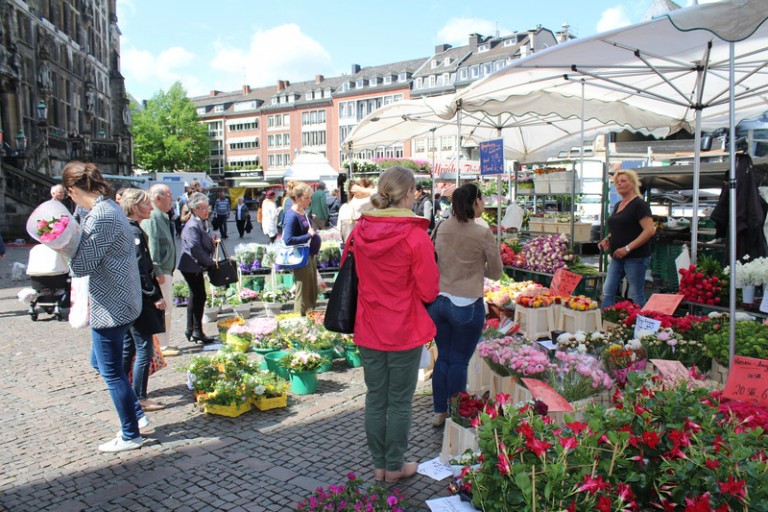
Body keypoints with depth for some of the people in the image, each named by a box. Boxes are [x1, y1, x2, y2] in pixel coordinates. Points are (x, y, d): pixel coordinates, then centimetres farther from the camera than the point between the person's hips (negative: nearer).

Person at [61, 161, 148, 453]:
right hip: (120, 300, 10)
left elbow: (81, 266, -19)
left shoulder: (99, 216, -21)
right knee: (100, 362, 23)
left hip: (109, 305, -10)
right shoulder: (110, 207, 10)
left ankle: (130, 435, 17)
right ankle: (137, 415, 28)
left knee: (111, 371, 4)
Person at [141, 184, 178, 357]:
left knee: (166, 310, 16)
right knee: (163, 311, -4)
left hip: (166, 272, 11)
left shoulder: (162, 217, 16)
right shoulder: (152, 218, -17)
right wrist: (157, 271, -24)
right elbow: (151, 245, -22)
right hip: (160, 273, -11)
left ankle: (164, 343, 26)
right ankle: (161, 346, 4)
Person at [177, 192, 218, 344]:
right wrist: (210, 262, -18)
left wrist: (212, 242, 6)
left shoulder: (203, 223, 13)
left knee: (195, 297, 15)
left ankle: (190, 331, 26)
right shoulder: (192, 226, -19)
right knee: (199, 297, -6)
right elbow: (195, 248, -25)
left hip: (196, 266, 10)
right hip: (192, 267, -10)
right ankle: (197, 332, 3)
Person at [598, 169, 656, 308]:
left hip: (635, 257, -8)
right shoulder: (617, 205, 15)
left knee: (636, 295, 2)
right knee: (607, 292, 4)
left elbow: (650, 231, -19)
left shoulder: (639, 204, -11)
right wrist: (608, 238, 6)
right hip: (617, 257, 8)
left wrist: (627, 248, -22)